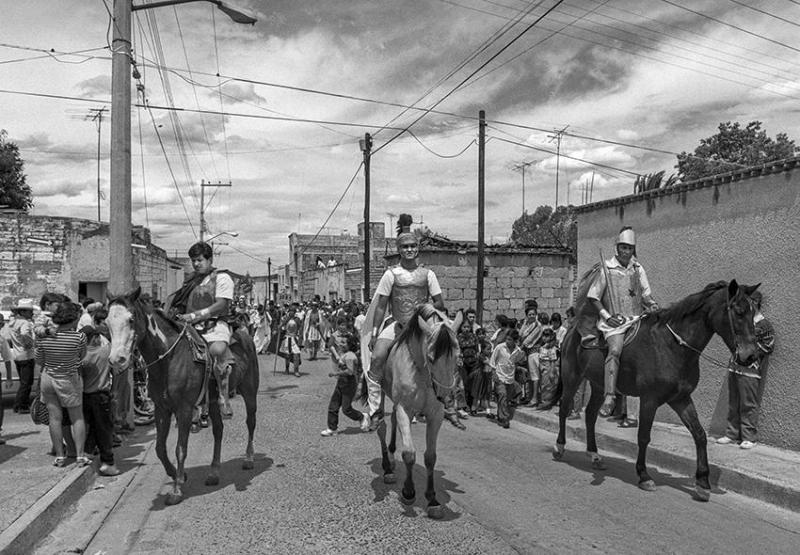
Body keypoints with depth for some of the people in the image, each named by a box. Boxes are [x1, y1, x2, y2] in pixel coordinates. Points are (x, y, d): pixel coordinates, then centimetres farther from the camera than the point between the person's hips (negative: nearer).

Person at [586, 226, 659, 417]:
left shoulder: (638, 269, 13)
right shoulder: (607, 268, 0)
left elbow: (646, 294, 19)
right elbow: (593, 297, 2)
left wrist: (653, 306, -3)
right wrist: (607, 316, -10)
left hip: (637, 319, 6)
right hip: (614, 321, -5)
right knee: (615, 350, -28)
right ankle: (609, 398, -35)